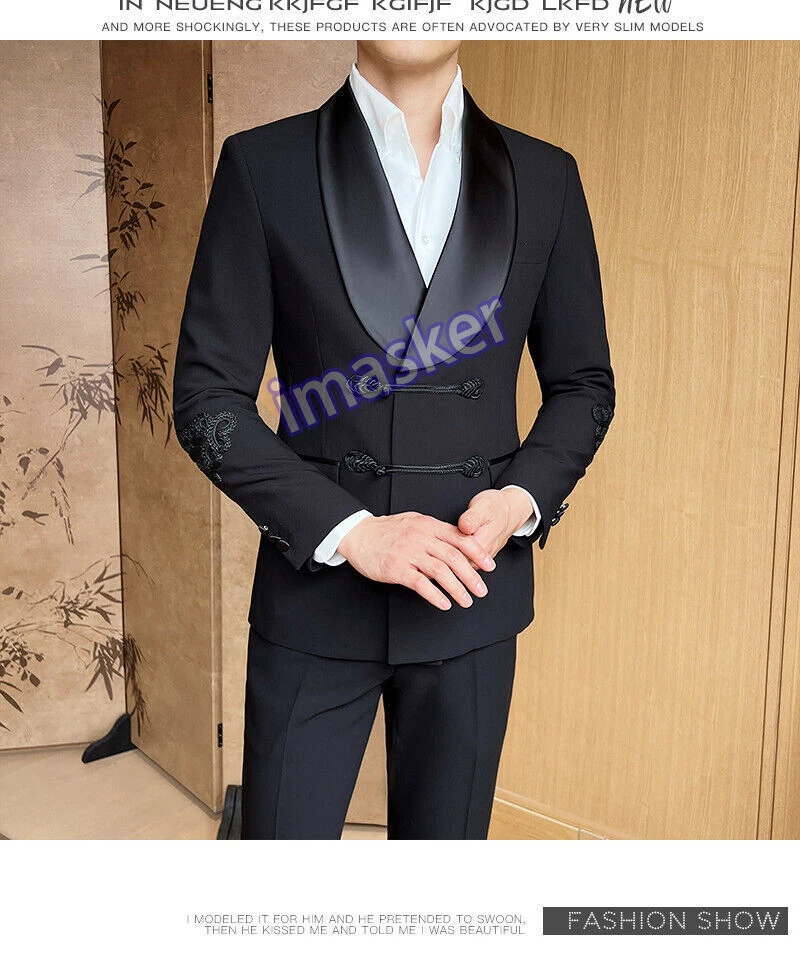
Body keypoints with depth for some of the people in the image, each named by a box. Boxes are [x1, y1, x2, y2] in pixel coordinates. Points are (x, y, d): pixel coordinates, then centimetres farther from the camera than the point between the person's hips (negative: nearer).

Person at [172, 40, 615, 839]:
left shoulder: (545, 179, 4)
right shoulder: (263, 165, -3)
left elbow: (583, 382, 10)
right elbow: (206, 396, -5)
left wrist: (524, 498, -9)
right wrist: (347, 530, -16)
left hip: (475, 590, 2)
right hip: (318, 587, -1)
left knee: (447, 828, 17)